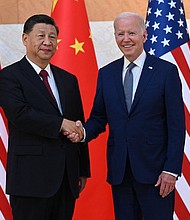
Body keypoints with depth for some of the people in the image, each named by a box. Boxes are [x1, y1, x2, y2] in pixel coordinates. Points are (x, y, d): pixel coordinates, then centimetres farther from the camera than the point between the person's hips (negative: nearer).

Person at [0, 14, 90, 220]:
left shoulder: (68, 79, 17)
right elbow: (20, 114, -18)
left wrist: (83, 170, 15)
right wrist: (60, 124, -17)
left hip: (67, 177, 6)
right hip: (31, 177, -5)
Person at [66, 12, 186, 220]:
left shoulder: (166, 71, -3)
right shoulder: (106, 74, 9)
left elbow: (176, 125, -6)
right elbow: (99, 117, 12)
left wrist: (171, 170, -11)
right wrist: (84, 132, -10)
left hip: (154, 169, -4)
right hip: (119, 170, 4)